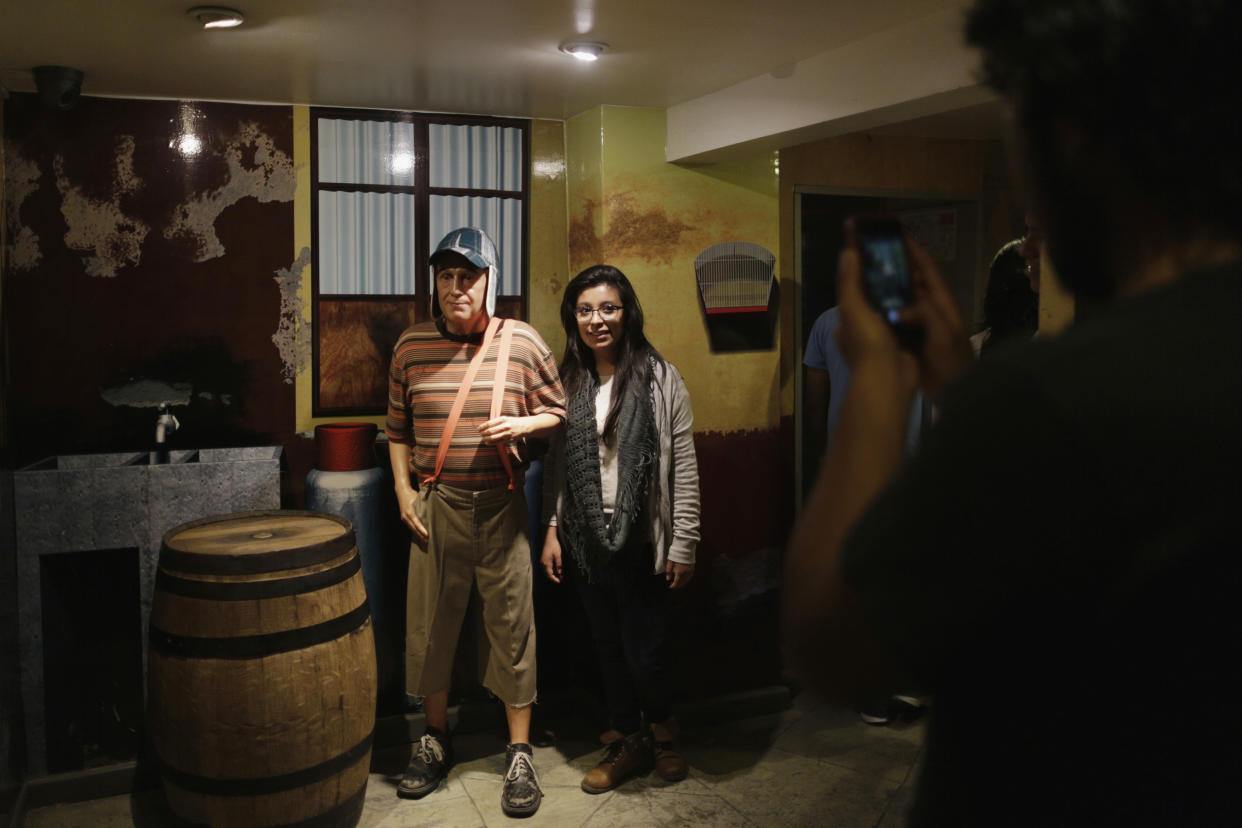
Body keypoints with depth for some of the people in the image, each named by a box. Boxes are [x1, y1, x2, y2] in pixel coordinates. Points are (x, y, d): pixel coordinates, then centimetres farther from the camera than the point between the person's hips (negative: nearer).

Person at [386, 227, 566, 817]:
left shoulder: (522, 342, -2)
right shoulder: (411, 346, 4)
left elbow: (559, 412, 6)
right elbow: (398, 428, 12)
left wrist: (522, 425, -14)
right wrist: (403, 491, 3)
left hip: (501, 504, -1)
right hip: (436, 505, 2)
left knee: (512, 625, 3)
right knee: (429, 622, 9)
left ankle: (520, 754, 17)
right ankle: (435, 741, 30)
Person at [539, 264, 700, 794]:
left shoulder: (660, 377, -6)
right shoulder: (568, 382, 6)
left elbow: (684, 466, -7)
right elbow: (556, 465, 11)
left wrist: (683, 544, -9)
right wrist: (552, 530, 5)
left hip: (642, 539, -4)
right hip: (587, 540, 4)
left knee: (644, 649, 0)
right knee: (608, 646, 14)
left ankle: (662, 727, 31)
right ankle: (627, 743, 33)